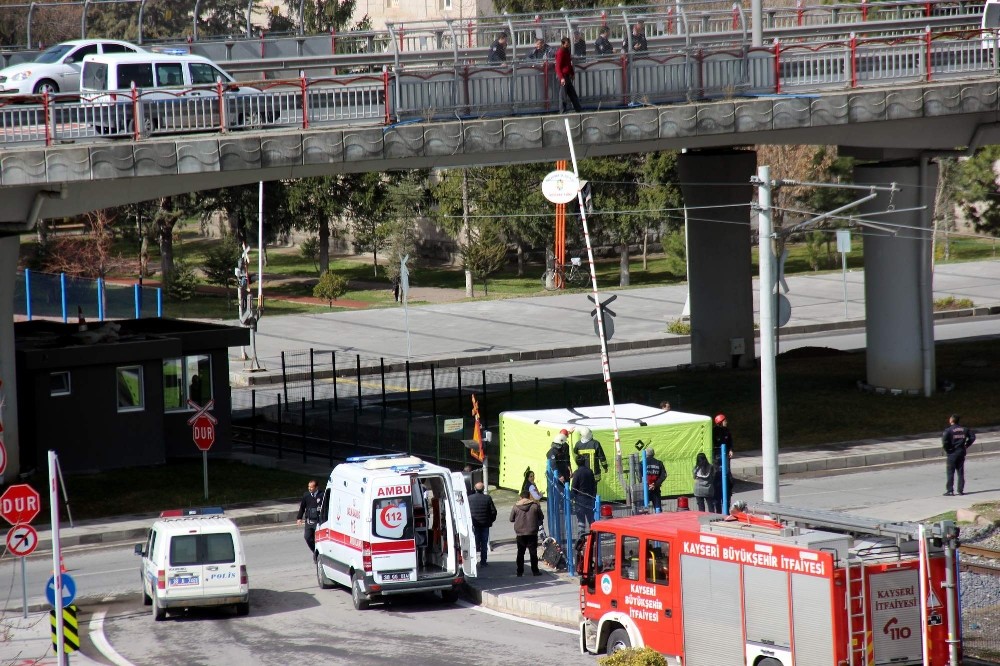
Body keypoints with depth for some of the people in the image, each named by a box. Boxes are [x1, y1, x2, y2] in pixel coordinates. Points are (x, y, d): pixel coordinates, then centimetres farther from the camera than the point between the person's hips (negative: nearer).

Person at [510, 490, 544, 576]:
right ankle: (535, 571, 5)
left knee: (520, 553, 10)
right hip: (532, 533, -1)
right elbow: (541, 517, 4)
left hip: (520, 533, 1)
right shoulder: (535, 506, -5)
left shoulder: (516, 507, -4)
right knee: (533, 552, 6)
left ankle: (520, 571, 10)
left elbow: (511, 519, 4)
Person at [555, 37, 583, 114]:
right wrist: (561, 78, -23)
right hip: (563, 76, -10)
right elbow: (558, 67, -18)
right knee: (563, 94, -4)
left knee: (572, 93, 13)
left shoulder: (566, 52, 14)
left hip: (567, 75, 10)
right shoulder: (560, 52, -15)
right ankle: (562, 111, 0)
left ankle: (578, 108, 19)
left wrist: (572, 73, 17)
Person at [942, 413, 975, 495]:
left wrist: (947, 449, -7)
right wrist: (966, 445, 11)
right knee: (961, 472, 9)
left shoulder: (948, 430, -12)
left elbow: (944, 441, -22)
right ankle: (961, 490, 9)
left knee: (950, 472, 1)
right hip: (961, 452, 4)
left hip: (952, 453, -4)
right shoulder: (964, 429, 4)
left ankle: (950, 490, -1)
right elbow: (972, 437, 7)